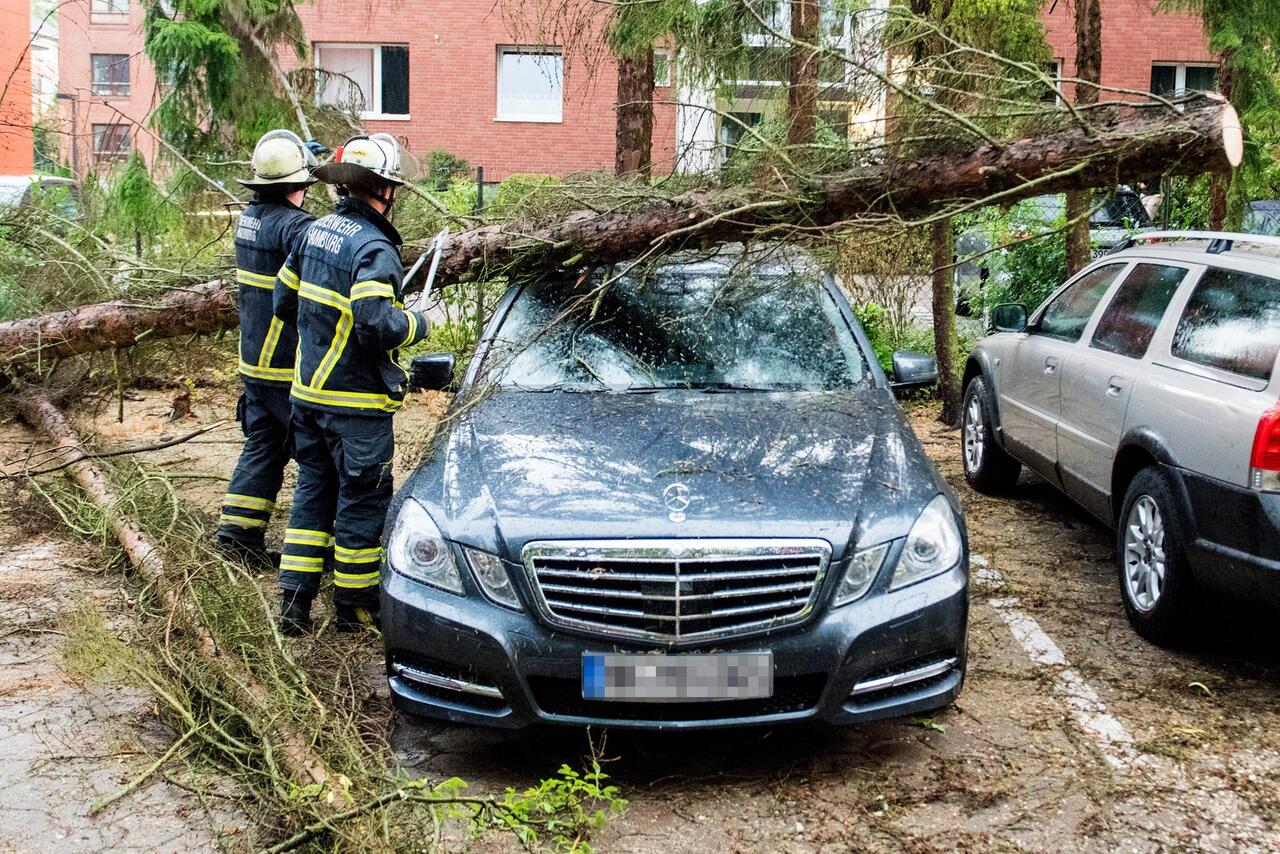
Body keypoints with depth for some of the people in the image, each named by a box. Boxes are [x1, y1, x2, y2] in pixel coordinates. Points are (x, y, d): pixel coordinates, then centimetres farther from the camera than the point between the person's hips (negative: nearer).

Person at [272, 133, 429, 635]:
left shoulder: (317, 231, 7)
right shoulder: (374, 248, -19)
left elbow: (284, 302, 14)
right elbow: (377, 326, -28)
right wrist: (415, 325, -9)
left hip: (308, 391, 8)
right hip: (355, 403, -8)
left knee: (313, 491, 16)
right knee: (362, 501, 5)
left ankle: (294, 602, 16)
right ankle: (354, 607, 16)